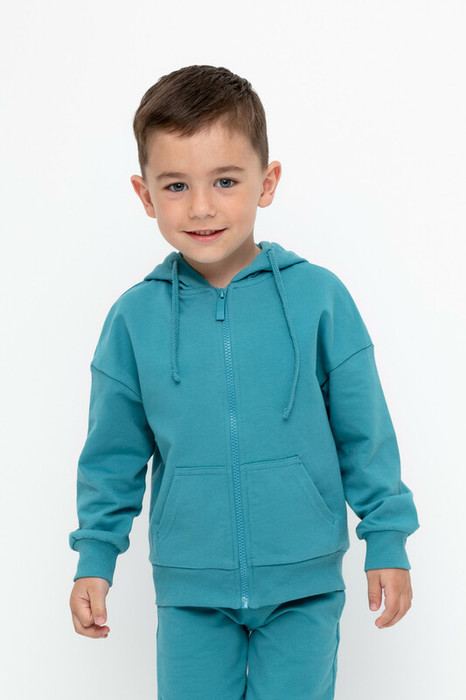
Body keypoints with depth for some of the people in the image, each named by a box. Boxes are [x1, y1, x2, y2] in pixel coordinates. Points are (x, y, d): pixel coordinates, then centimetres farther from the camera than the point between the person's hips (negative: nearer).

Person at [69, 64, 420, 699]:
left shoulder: (318, 297, -7)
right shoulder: (134, 317, -4)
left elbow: (365, 434, 1)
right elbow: (113, 455, 7)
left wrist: (387, 541, 3)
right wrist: (96, 557, 6)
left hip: (305, 583, -1)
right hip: (190, 589, 1)